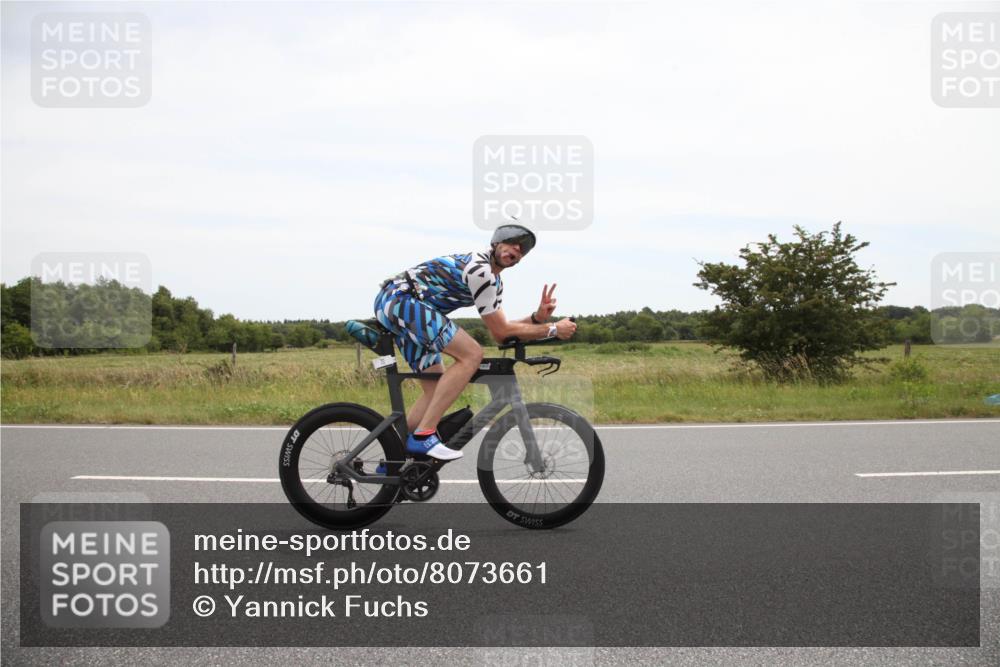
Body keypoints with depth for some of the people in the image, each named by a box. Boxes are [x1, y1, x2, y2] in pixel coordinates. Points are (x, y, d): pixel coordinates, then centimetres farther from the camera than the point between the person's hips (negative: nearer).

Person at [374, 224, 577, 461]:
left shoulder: (494, 280, 16)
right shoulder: (479, 269, -17)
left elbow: (499, 329, 14)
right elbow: (500, 333, -13)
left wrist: (537, 317, 1)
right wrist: (553, 329, -6)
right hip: (399, 298, -11)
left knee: (436, 391, 10)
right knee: (471, 354, -19)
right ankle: (423, 435, -20)